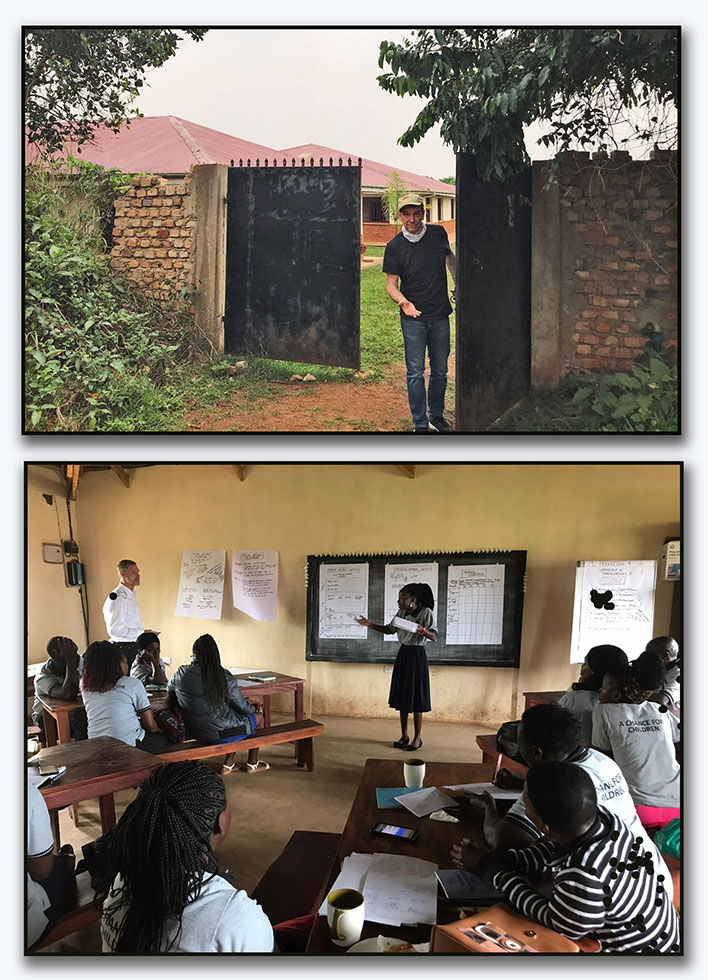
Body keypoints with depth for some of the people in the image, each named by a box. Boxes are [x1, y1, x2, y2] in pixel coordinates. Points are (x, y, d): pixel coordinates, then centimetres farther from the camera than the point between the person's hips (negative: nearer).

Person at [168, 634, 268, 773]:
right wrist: (251, 708, 15)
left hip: (194, 733, 5)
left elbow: (169, 689, 15)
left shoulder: (182, 673, -8)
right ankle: (251, 764, 35)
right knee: (259, 718, 21)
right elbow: (243, 708, -8)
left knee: (234, 716, 30)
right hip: (222, 734, -5)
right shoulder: (225, 678, -17)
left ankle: (228, 763, 30)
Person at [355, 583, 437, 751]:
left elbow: (434, 637, -16)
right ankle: (404, 736, 21)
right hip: (403, 655, 6)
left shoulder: (425, 612, -14)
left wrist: (423, 630, -35)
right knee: (402, 697, 10)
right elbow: (389, 629, 15)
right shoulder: (401, 613, 3)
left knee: (415, 698, -1)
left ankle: (417, 738, 11)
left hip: (416, 656, -6)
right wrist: (369, 624, 4)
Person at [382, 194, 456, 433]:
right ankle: (420, 423, 8)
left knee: (440, 370, 12)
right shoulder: (394, 247, -6)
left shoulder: (438, 233, 1)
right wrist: (402, 301, -24)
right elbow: (391, 284, -5)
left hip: (440, 316, 3)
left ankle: (437, 417, 27)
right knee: (415, 372, -1)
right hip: (413, 318, -3)